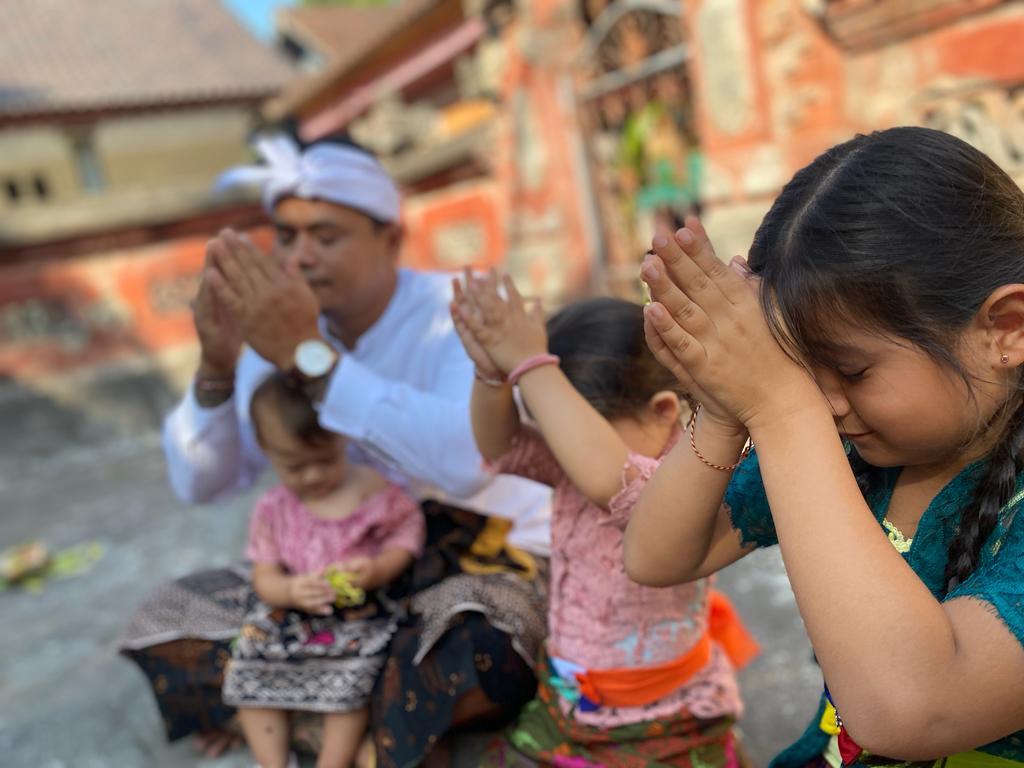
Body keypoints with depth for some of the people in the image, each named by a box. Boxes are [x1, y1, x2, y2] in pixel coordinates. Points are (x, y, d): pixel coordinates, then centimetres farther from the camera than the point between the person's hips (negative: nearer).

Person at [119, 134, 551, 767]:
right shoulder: (276, 327, -3)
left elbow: (465, 460, -40)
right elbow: (198, 483, -5)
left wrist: (309, 354, -37)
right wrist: (216, 366, -23)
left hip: (491, 555, -5)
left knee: (462, 660, -37)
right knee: (165, 626, 0)